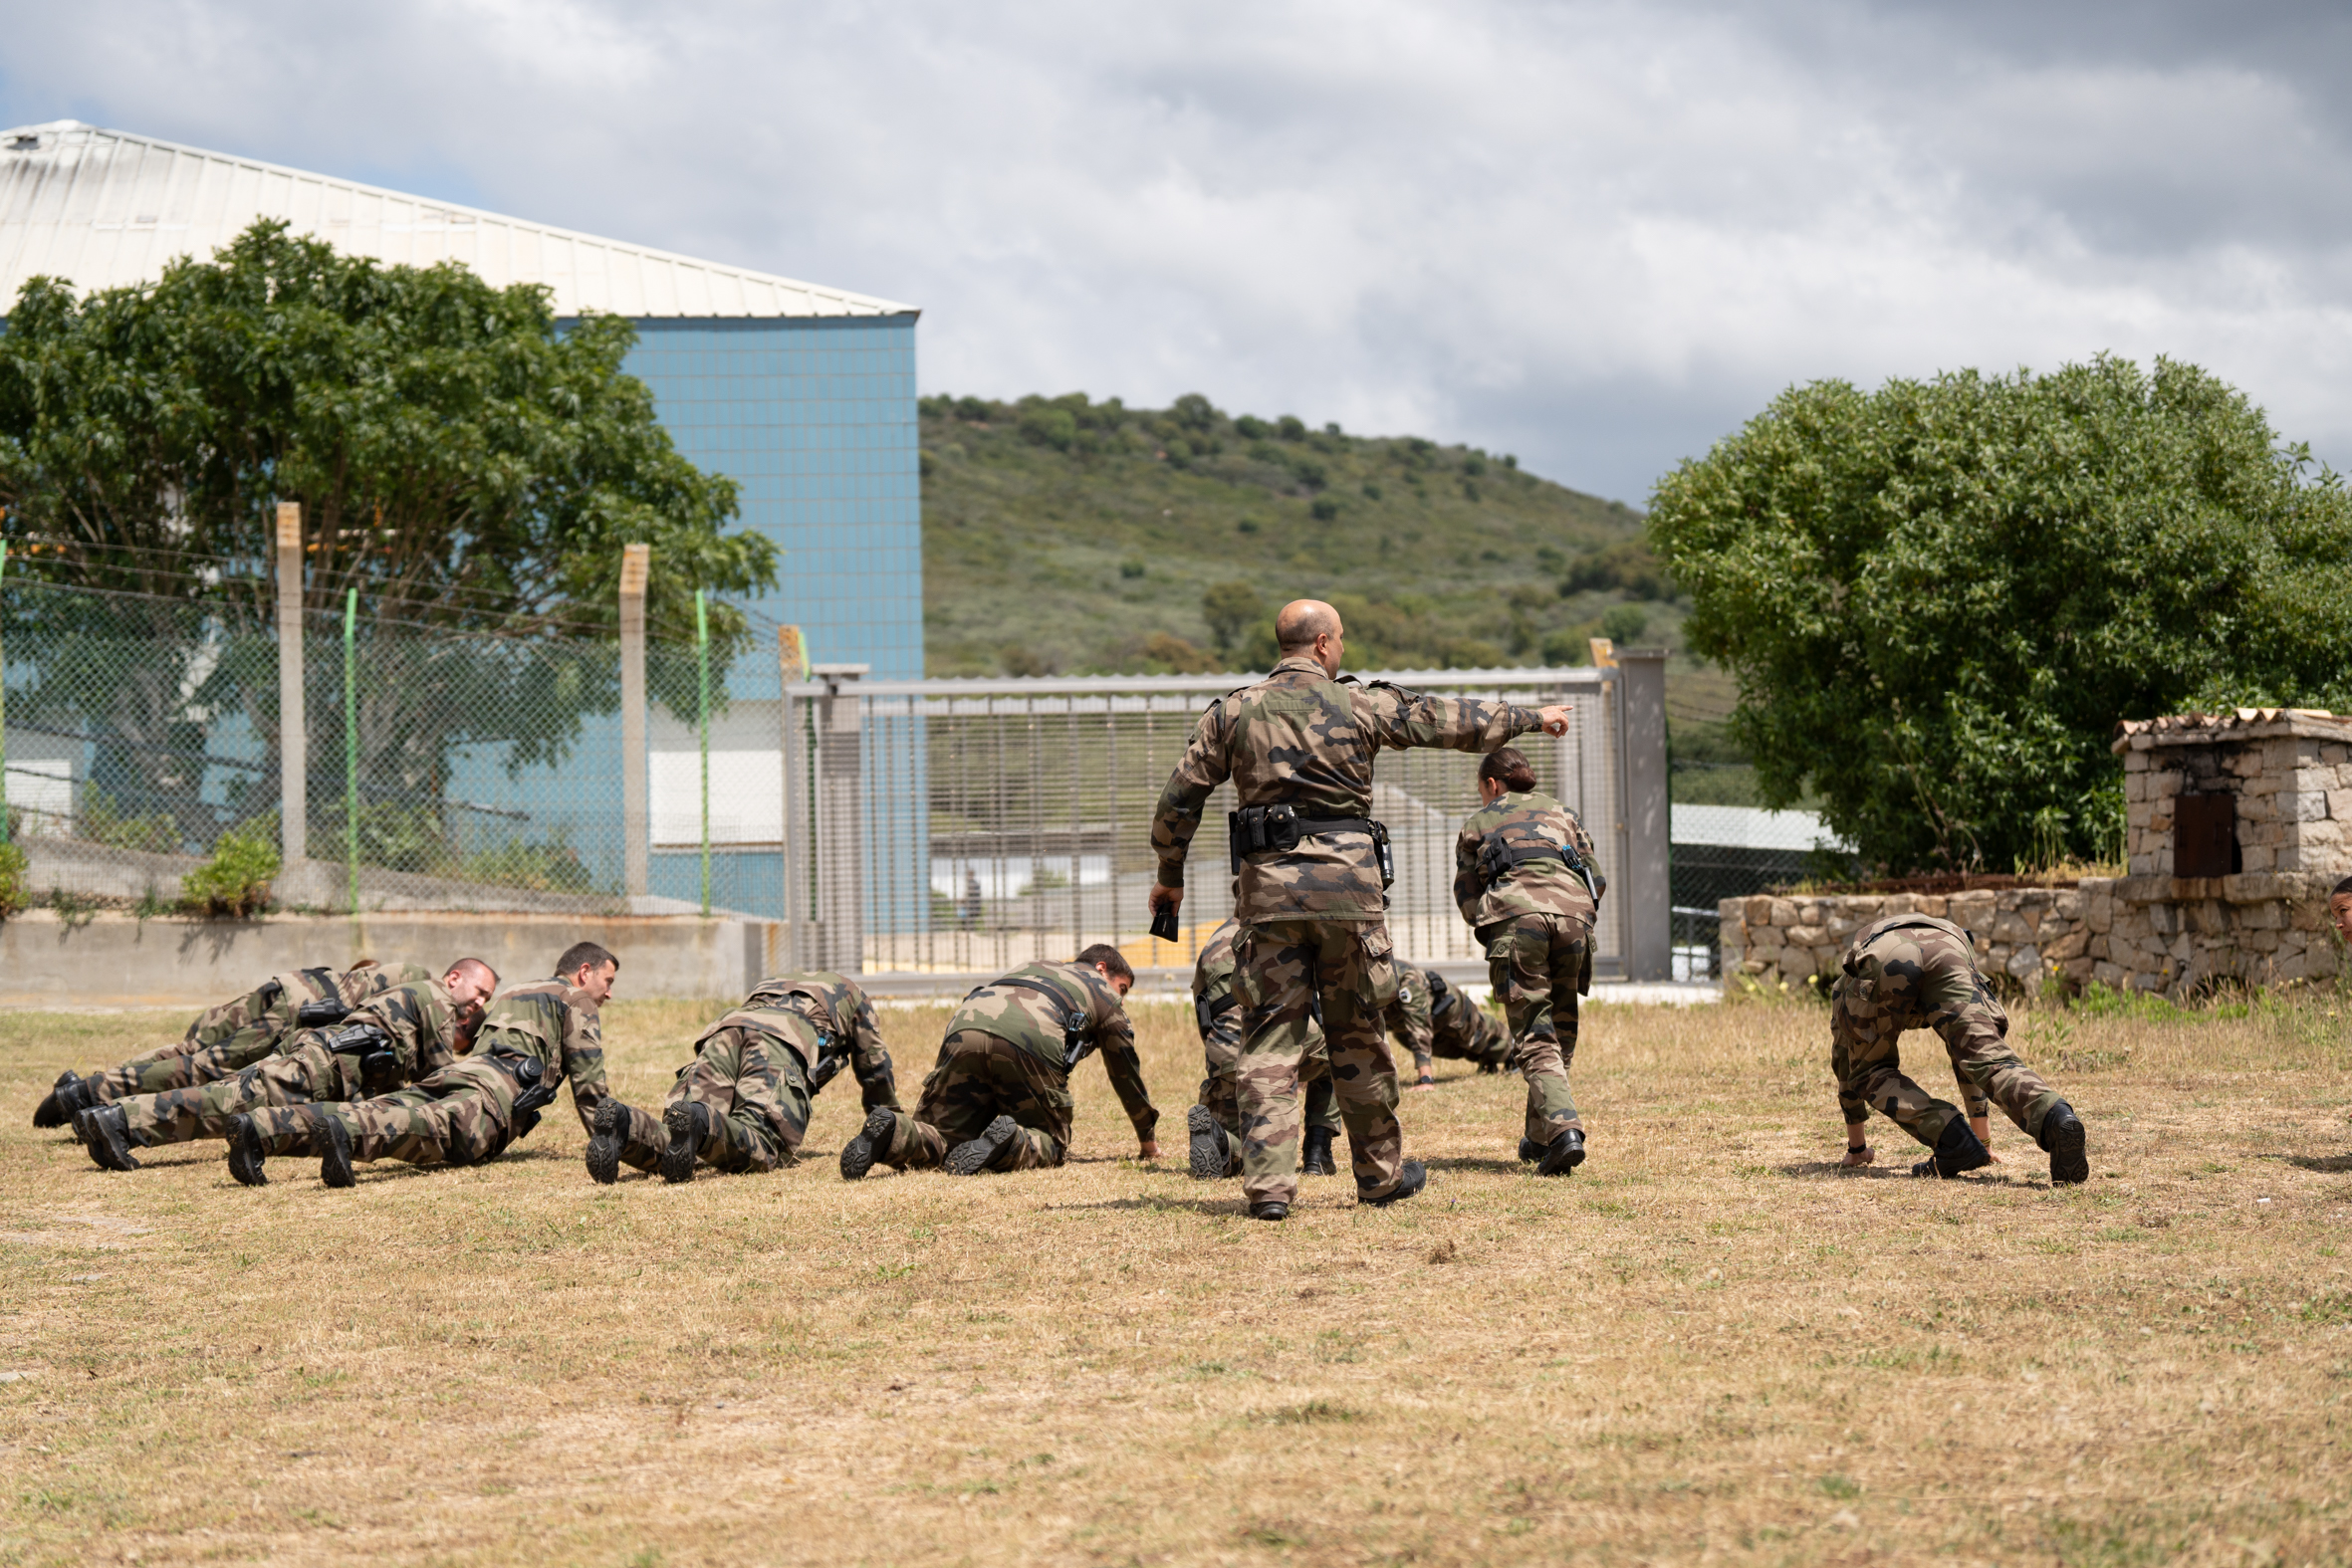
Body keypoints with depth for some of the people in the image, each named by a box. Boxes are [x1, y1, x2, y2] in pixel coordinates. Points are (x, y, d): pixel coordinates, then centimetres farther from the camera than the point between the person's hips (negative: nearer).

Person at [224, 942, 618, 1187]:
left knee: (378, 1115, -14)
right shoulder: (576, 1000, 21)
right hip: (500, 1085, -6)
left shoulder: (508, 996, 45)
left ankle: (261, 1129, -37)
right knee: (434, 1127, -33)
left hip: (453, 1073, 7)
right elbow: (590, 1085, 13)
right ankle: (345, 1133, -64)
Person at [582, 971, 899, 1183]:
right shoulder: (851, 992, 39)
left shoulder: (772, 983, 51)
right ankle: (700, 1122, -53)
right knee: (757, 1150, -22)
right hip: (782, 1040, -5)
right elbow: (876, 1069, 44)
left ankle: (625, 1125, -42)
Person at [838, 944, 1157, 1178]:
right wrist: (1147, 1140, 55)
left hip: (965, 1029, 4)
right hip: (1030, 1041, -4)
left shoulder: (1030, 967, 46)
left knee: (940, 1137, 11)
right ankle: (1010, 1141, -22)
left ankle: (893, 1134, -23)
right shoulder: (1105, 996, 34)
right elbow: (1127, 1074, 40)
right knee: (1051, 1144, 12)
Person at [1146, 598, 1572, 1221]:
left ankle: (1268, 1185, -7)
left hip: (1269, 887, 1)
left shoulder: (1234, 711, 6)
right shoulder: (1361, 706, 3)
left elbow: (1180, 798, 7)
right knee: (1357, 1035, 11)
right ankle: (1380, 1173, 23)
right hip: (1347, 882, -1)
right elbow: (1453, 721, 13)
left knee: (1269, 1039, 1)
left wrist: (1170, 877, 19)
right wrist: (1531, 717, 28)